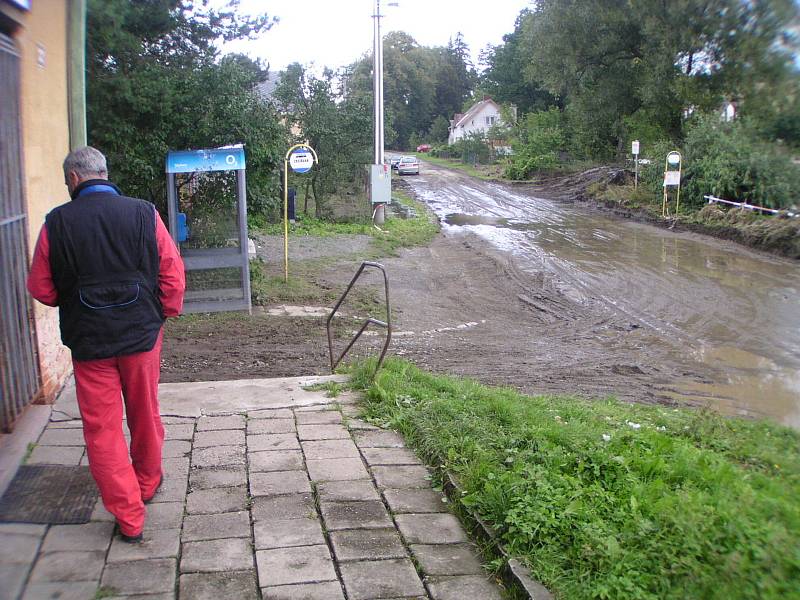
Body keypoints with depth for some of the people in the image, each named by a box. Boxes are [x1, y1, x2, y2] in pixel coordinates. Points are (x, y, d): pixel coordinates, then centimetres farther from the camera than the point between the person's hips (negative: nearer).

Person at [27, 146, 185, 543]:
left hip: (88, 341, -1)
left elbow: (41, 288, 0)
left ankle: (129, 517, 12)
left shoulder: (56, 223, -8)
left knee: (102, 428, 9)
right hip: (141, 334, 2)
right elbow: (172, 274, -6)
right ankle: (148, 483, 42)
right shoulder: (144, 214, -7)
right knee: (145, 417, 20)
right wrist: (162, 314, 10)